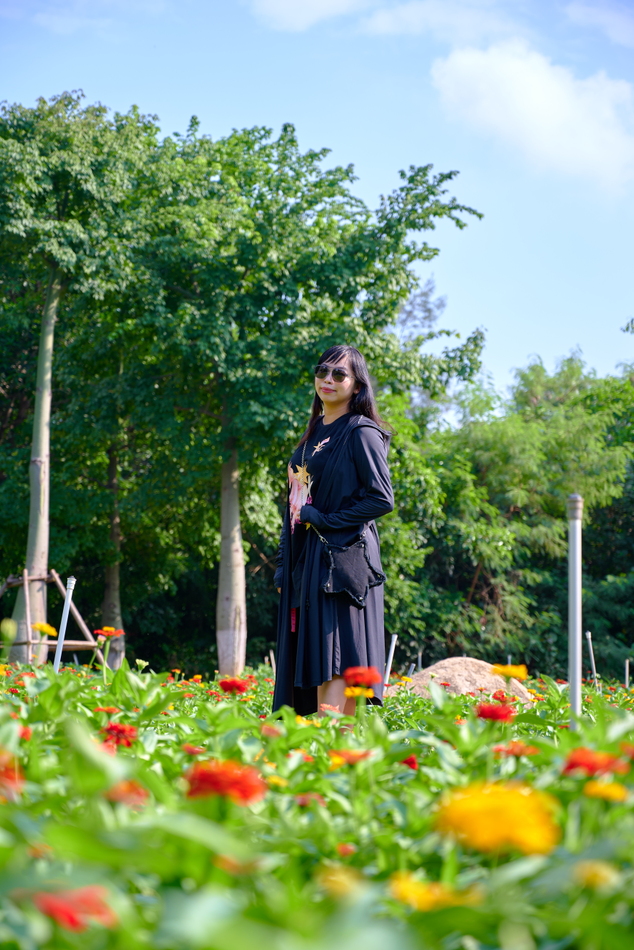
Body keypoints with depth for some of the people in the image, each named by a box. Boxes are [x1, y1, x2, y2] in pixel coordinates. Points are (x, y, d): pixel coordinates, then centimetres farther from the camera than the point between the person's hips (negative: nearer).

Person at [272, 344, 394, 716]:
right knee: (308, 659, 5)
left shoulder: (361, 432, -5)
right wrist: (284, 567, 14)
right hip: (306, 560, 8)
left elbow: (382, 499, -13)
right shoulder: (315, 434, 19)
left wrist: (324, 519, -14)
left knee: (332, 666, -14)